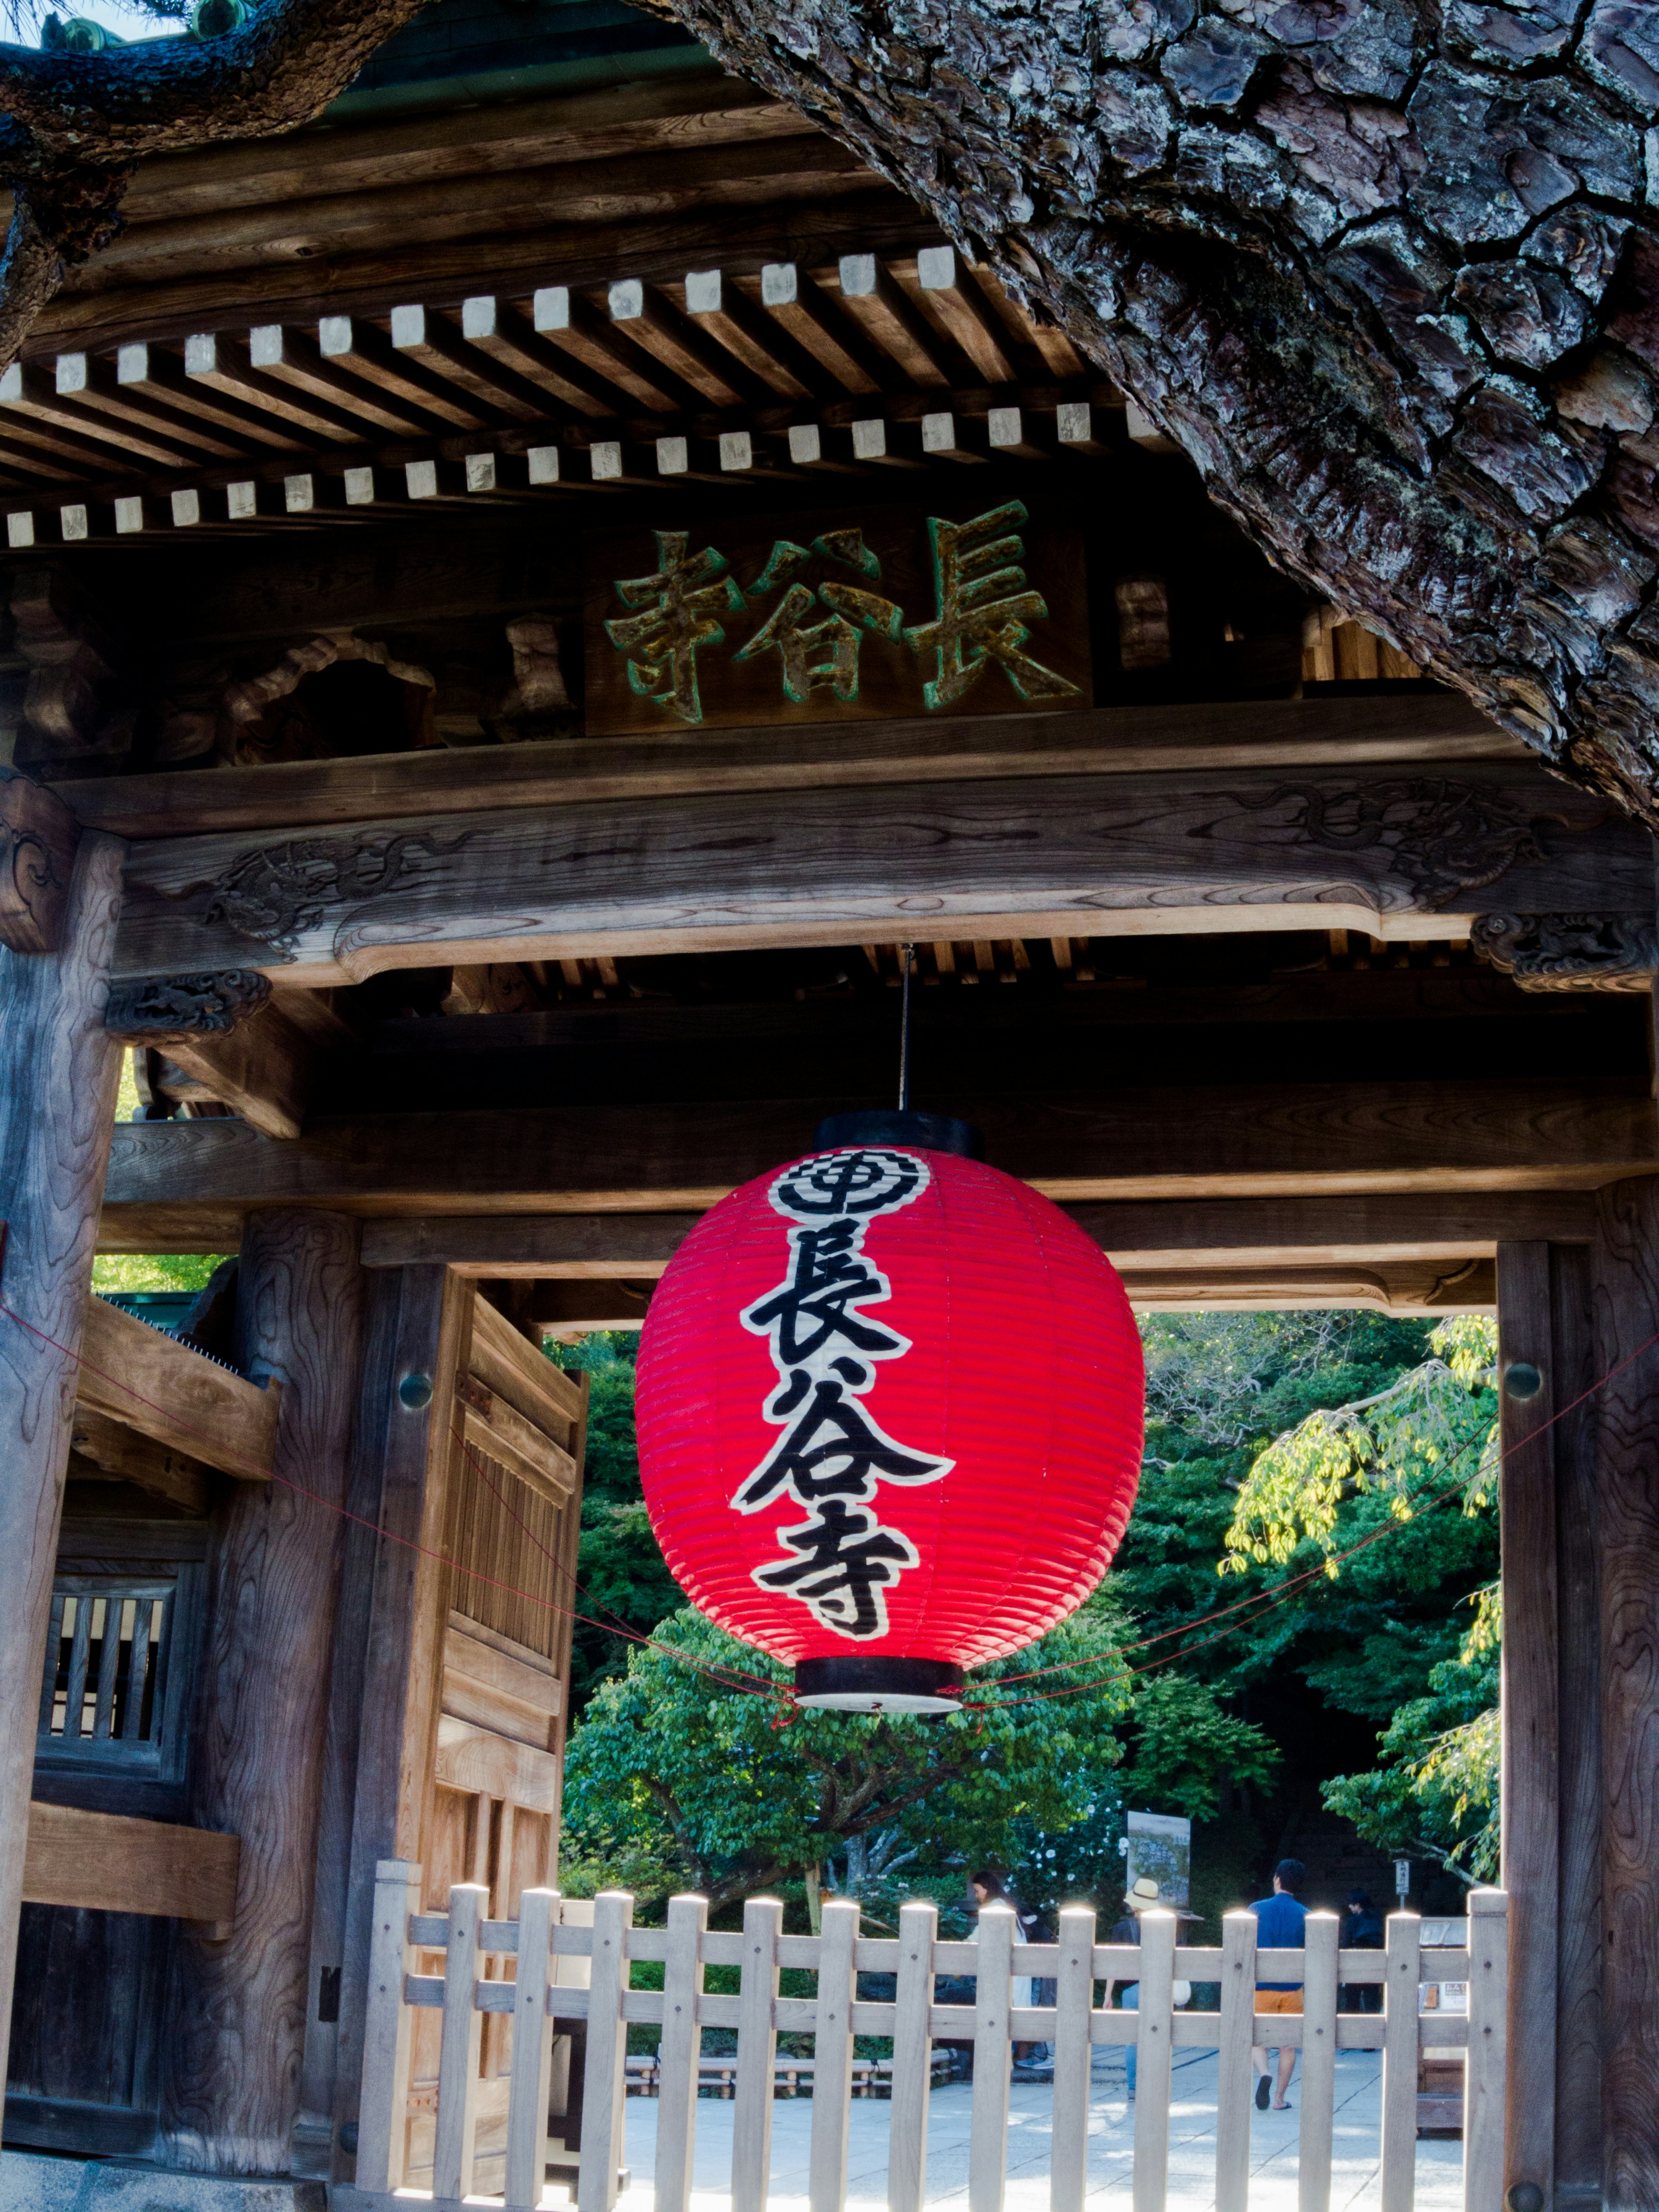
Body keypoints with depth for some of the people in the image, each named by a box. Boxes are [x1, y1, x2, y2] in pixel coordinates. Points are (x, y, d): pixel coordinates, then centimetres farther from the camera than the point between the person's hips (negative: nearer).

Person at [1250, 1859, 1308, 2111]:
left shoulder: (1257, 1909, -2)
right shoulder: (1305, 1916, 0)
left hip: (1261, 1986, -1)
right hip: (1292, 1988, 1)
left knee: (1256, 2039, 7)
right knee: (1288, 2045, 11)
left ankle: (1264, 2072, -22)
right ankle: (1280, 2099, 12)